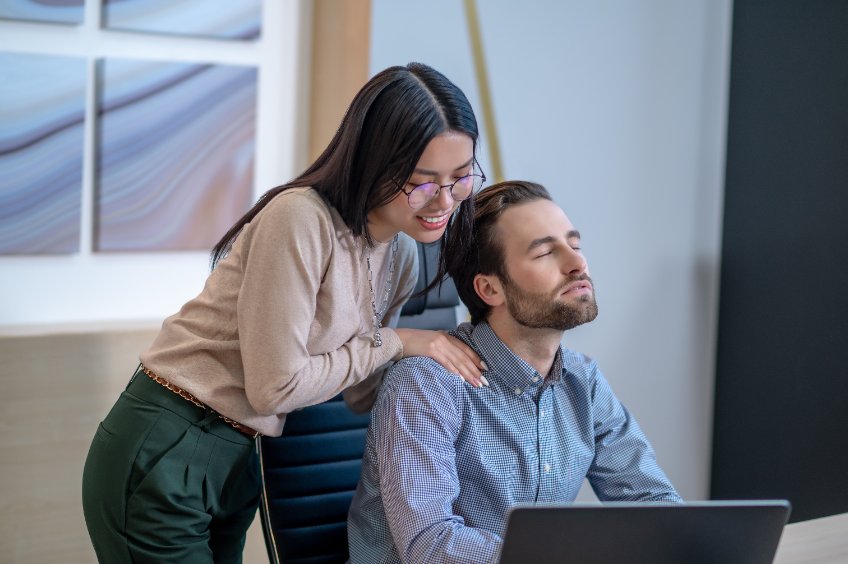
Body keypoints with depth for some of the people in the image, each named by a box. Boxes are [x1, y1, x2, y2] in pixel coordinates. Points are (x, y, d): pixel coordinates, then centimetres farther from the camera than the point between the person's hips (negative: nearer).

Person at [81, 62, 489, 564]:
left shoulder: (401, 257, 4)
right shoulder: (301, 219, -22)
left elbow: (363, 395, 8)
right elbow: (275, 386, -20)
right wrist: (396, 342, -14)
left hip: (237, 464, 8)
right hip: (164, 460, -8)